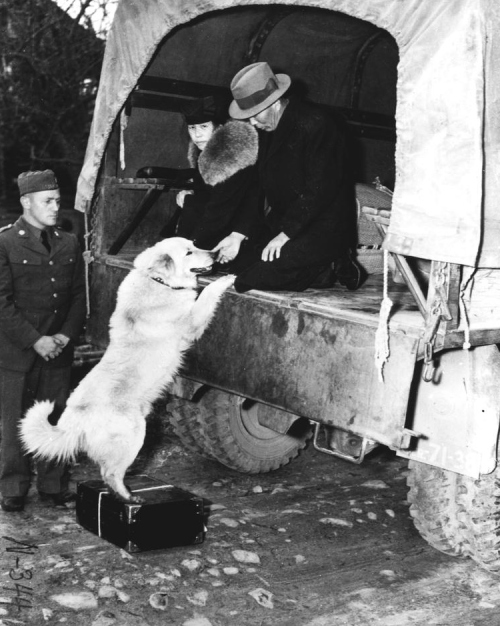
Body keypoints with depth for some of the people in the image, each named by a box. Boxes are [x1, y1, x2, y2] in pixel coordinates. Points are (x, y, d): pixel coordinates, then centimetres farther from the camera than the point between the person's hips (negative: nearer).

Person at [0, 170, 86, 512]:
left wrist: (66, 335, -4)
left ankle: (54, 485, 20)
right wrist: (35, 340, -15)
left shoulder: (69, 243, 9)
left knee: (57, 419, 7)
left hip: (58, 351, 4)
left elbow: (79, 296, 10)